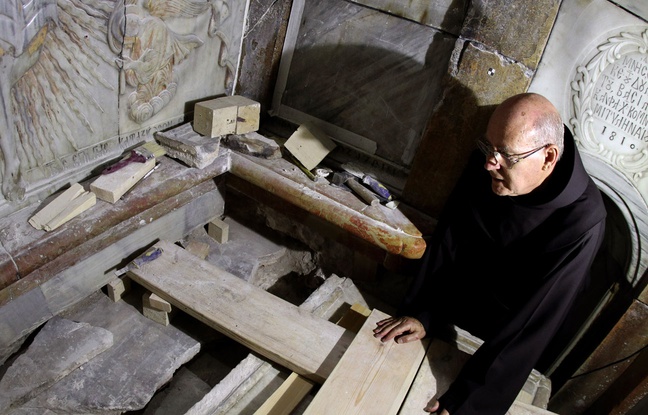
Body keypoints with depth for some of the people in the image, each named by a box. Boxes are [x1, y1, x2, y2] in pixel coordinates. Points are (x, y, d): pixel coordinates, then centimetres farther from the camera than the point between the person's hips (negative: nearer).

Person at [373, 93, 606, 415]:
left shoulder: (581, 222, -32)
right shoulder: (485, 163, -19)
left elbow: (535, 320, -32)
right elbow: (446, 241, -10)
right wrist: (421, 313, -12)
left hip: (502, 340, -3)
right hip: (449, 312, 4)